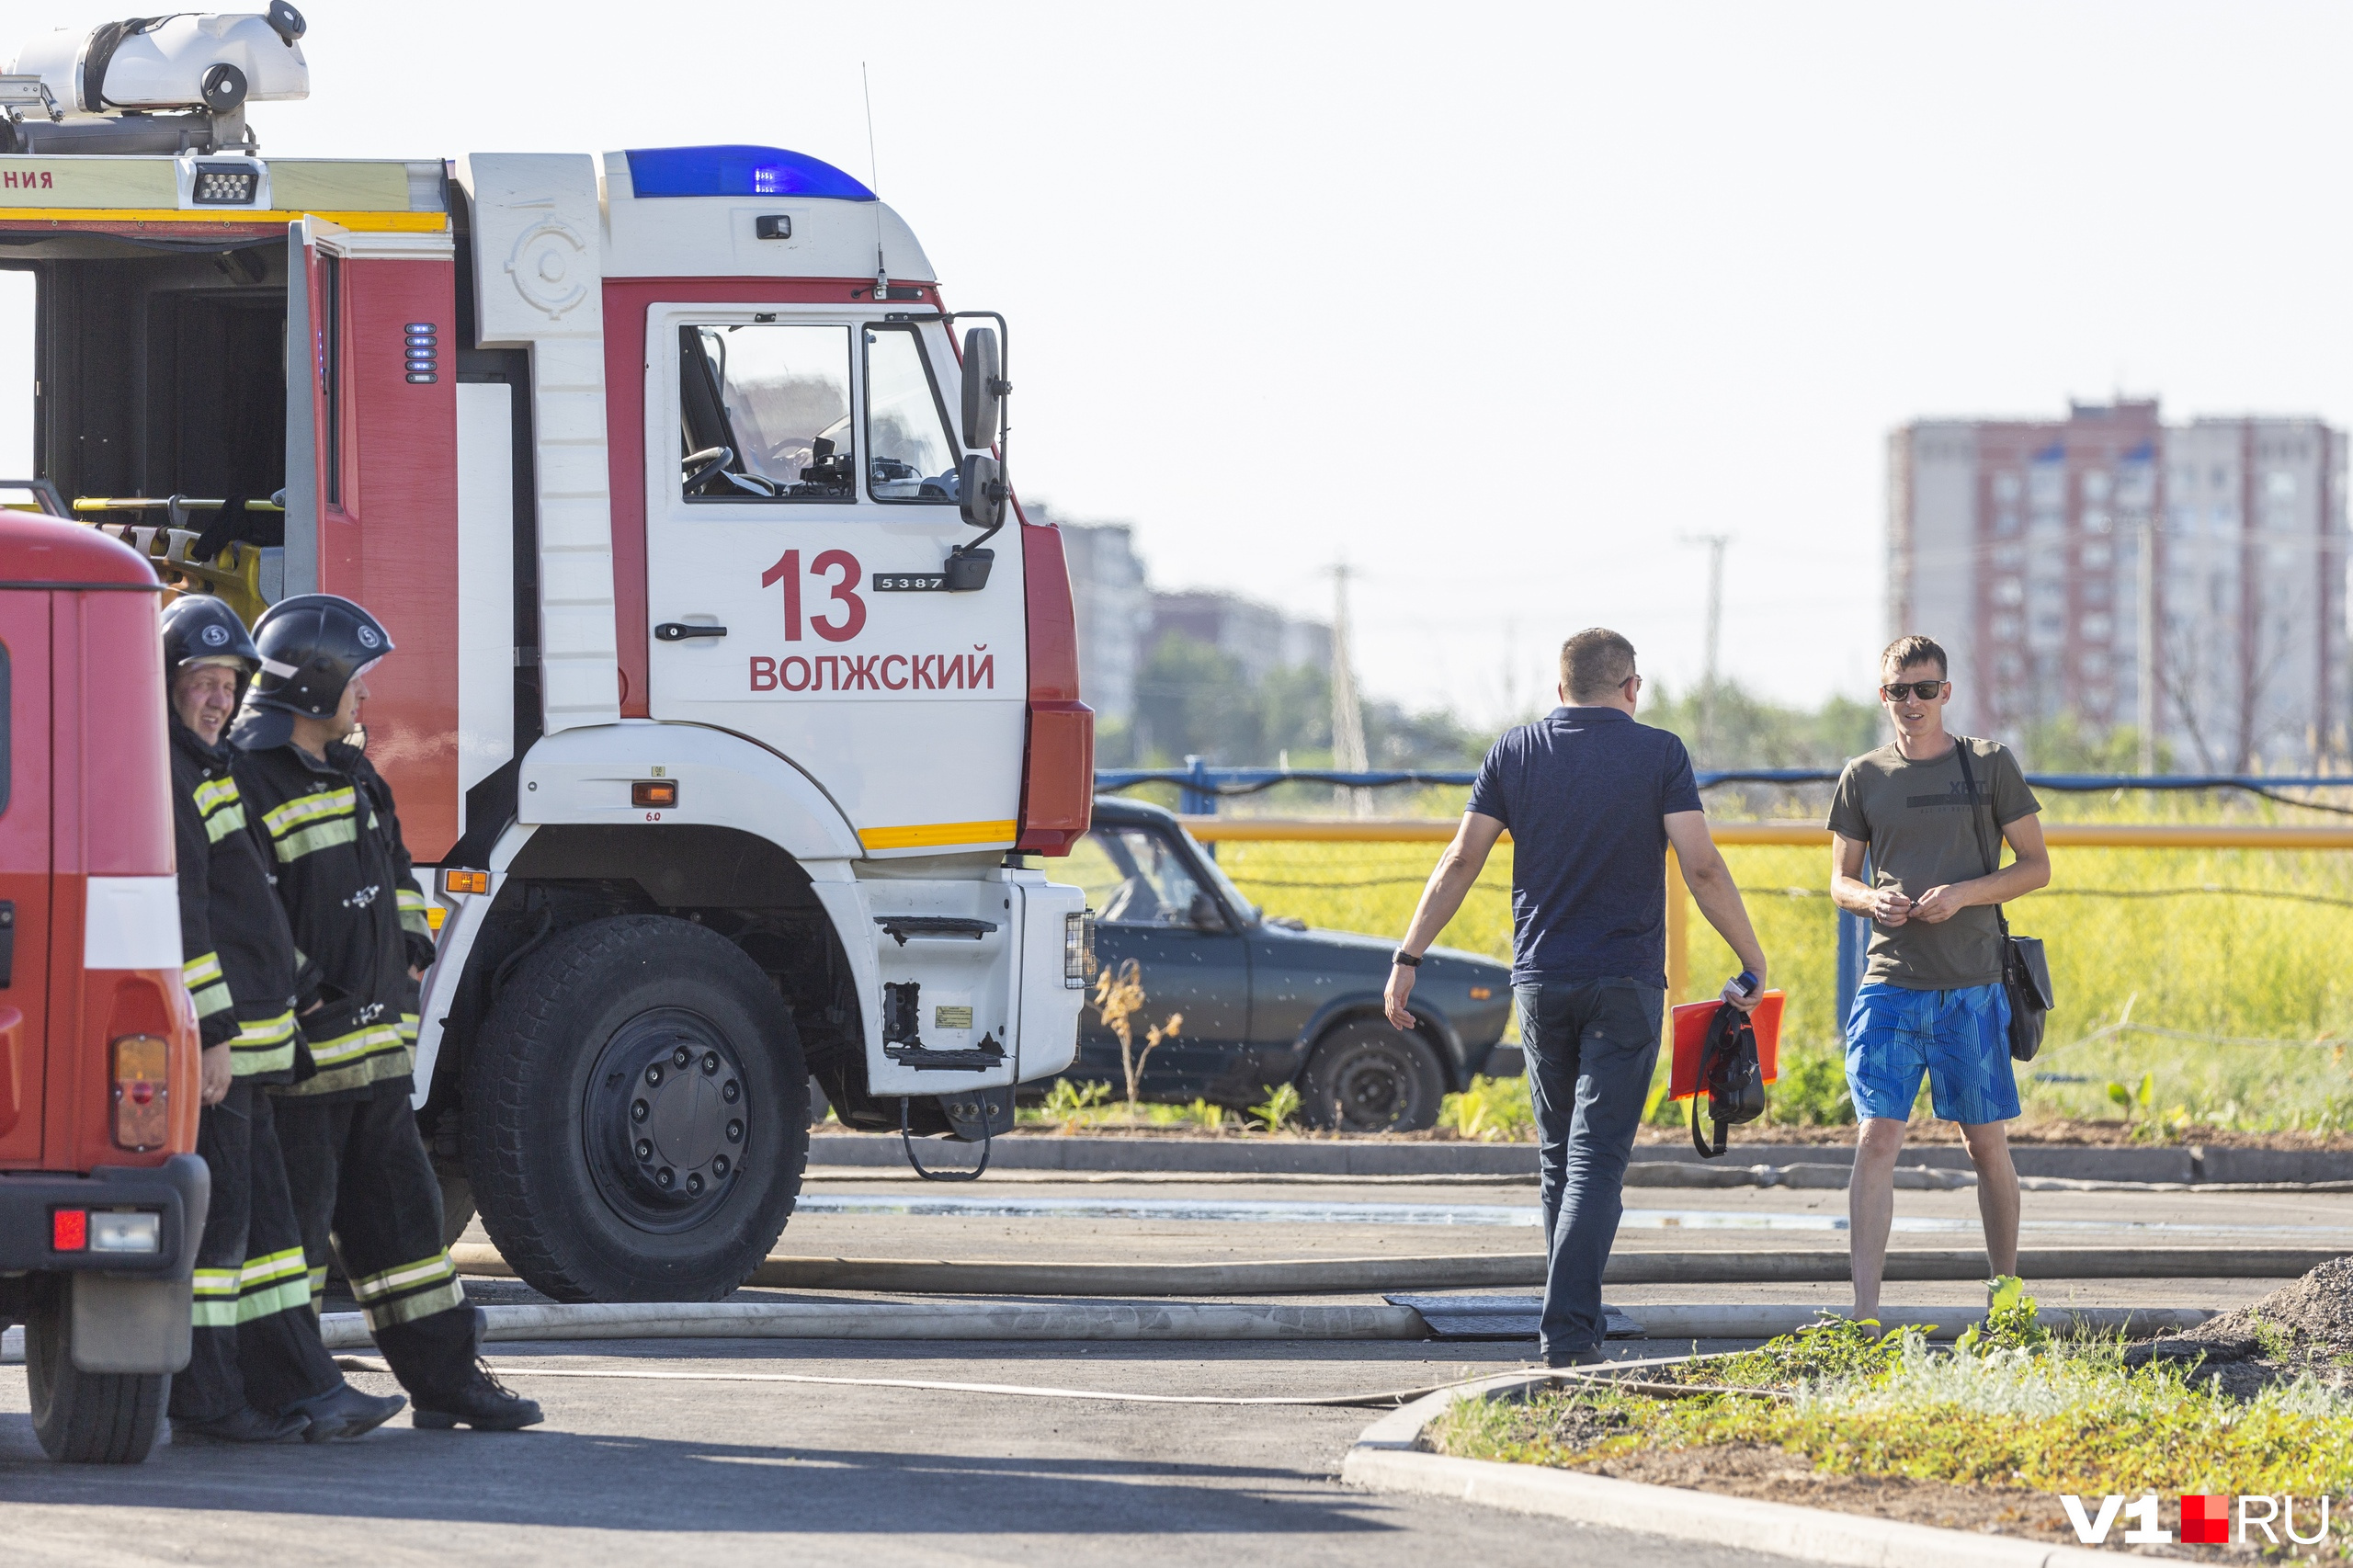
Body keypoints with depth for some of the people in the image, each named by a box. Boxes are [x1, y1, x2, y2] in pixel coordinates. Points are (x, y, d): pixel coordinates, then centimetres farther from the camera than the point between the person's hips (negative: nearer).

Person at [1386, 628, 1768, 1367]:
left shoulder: (1515, 752, 4)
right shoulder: (1658, 754, -3)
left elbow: (1460, 862, 0)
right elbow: (1701, 866, -10)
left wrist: (1408, 958, 4)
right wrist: (1752, 960, -2)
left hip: (1540, 979, 3)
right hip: (1626, 983, -3)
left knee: (1560, 1156, 16)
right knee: (1596, 1159, -6)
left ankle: (1575, 1314, 21)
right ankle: (1568, 1327, -17)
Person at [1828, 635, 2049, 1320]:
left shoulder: (1988, 766, 4)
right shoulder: (1864, 777, 9)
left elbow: (2036, 866, 5)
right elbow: (1840, 880, 15)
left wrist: (1965, 893, -12)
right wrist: (1872, 900, -8)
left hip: (1972, 986, -1)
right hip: (1890, 981, 1)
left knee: (1986, 1145, 6)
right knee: (1876, 1139, -10)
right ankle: (1864, 1311, -14)